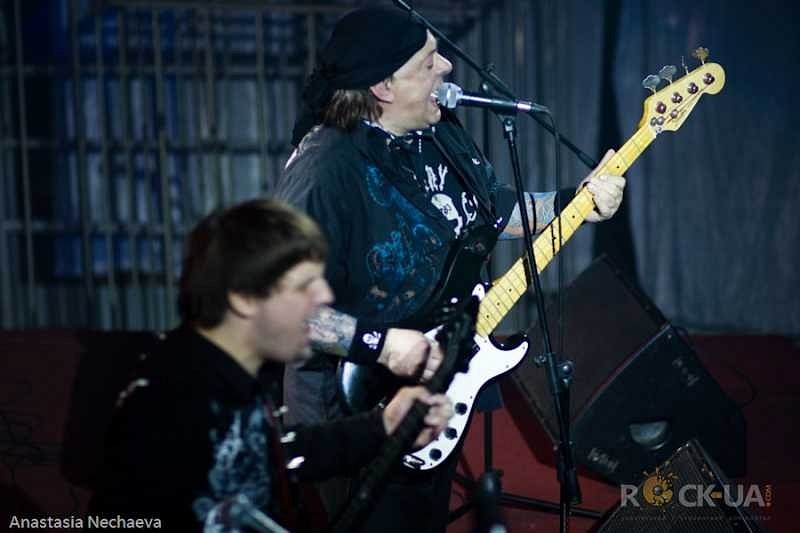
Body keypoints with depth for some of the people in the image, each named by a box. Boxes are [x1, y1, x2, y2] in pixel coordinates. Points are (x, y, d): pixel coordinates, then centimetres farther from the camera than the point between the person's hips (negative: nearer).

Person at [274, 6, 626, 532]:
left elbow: (495, 208, 17)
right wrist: (377, 344, -31)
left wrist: (575, 203, 3)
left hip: (439, 388, 9)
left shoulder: (444, 135, 0)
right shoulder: (324, 170, -29)